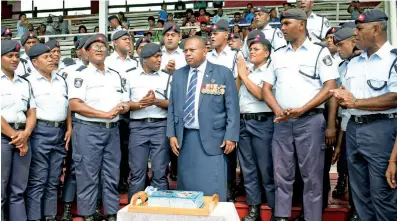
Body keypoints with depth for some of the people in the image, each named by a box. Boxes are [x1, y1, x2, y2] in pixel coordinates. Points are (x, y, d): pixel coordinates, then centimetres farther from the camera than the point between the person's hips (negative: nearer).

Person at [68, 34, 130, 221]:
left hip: (112, 130, 5)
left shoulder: (116, 75, 14)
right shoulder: (82, 75, -3)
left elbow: (125, 104, 16)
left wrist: (122, 108, -9)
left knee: (112, 176, 10)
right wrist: (106, 114, -18)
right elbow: (74, 105, -15)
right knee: (88, 176, 2)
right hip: (88, 130, -5)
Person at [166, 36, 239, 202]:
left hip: (211, 137, -4)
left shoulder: (223, 73, 0)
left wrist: (230, 136, -8)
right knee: (186, 185, 10)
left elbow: (232, 107, -3)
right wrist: (172, 134, 6)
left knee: (212, 189, -2)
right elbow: (172, 106, 13)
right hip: (185, 137, 4)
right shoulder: (178, 75, 12)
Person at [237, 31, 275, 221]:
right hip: (242, 122, 7)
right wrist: (239, 75, 3)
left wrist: (244, 76, -6)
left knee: (266, 168, -1)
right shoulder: (246, 70, 15)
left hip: (261, 123, -6)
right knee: (248, 168, 10)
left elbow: (260, 94, -15)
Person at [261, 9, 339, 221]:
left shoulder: (319, 52, 1)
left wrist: (302, 109, -15)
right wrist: (278, 110, -7)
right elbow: (266, 88, 11)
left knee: (312, 175, 4)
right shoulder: (278, 55, 13)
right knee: (282, 173, 10)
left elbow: (330, 87, -7)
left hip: (310, 120, -4)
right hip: (282, 122, 4)